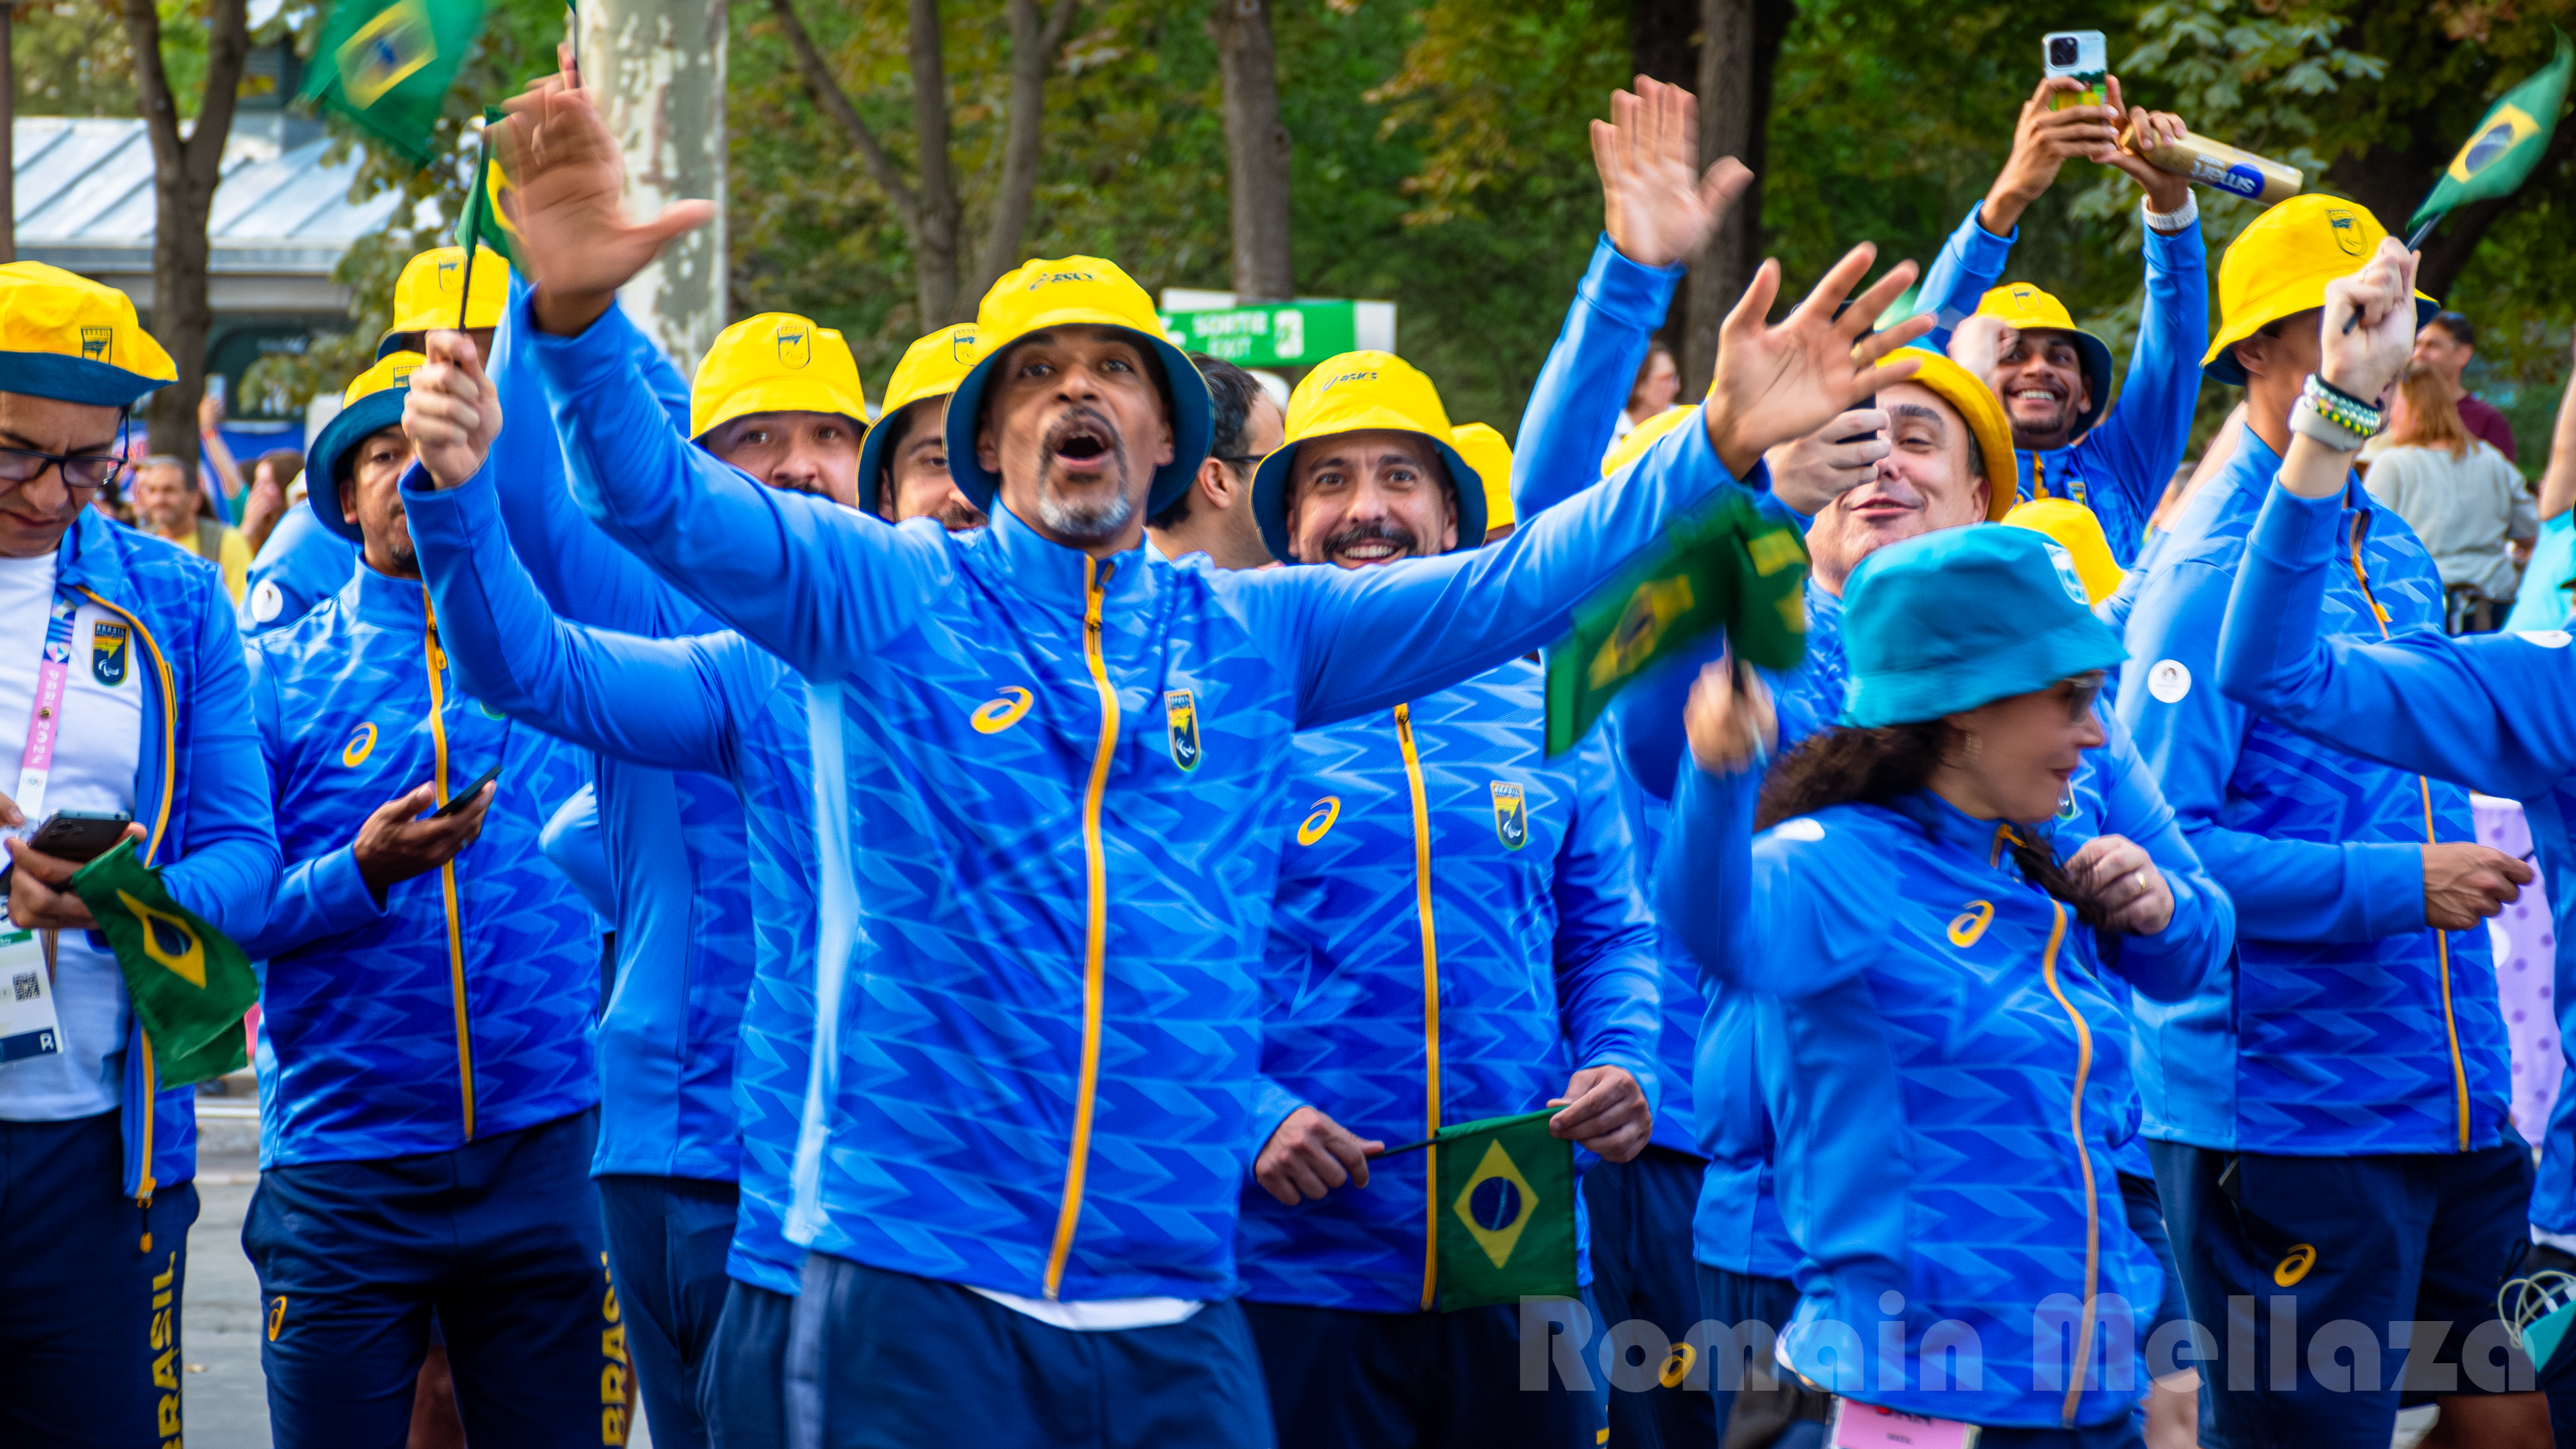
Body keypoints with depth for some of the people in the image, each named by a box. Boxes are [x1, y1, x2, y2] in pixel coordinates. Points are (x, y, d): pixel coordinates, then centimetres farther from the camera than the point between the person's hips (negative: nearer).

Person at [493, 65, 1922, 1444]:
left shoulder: (1256, 635, 12)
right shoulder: (886, 596, 4)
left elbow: (1512, 584, 8)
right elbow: (662, 506, -8)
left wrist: (1715, 444, -4)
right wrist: (577, 314, -27)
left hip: (1171, 1298, 3)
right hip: (914, 1271, -3)